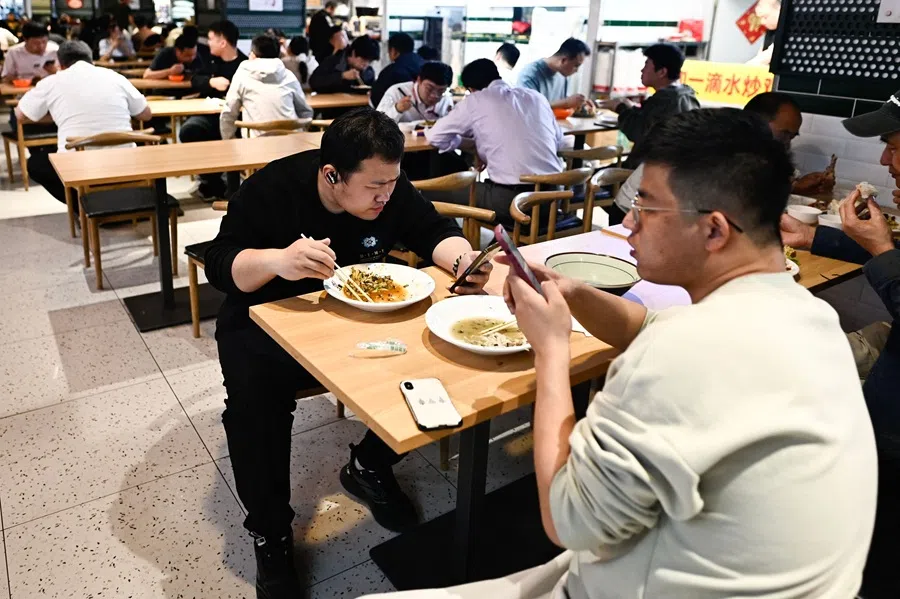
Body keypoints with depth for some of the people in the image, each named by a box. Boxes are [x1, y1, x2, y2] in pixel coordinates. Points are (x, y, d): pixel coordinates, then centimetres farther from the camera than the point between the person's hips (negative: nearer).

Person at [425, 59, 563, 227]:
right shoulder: (535, 96, 16)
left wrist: (473, 143, 23)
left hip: (513, 198, -6)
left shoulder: (476, 101, 4)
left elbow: (435, 136, 8)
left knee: (434, 192, 9)